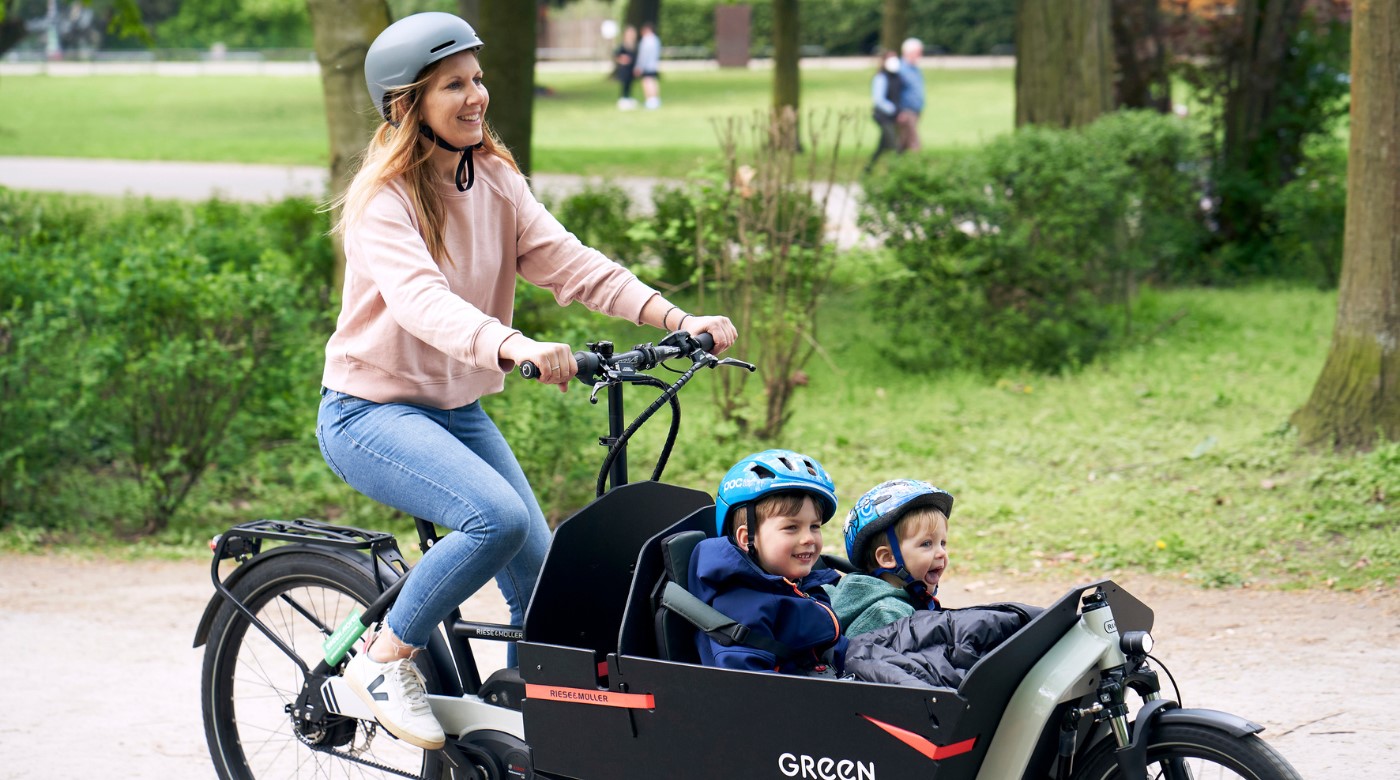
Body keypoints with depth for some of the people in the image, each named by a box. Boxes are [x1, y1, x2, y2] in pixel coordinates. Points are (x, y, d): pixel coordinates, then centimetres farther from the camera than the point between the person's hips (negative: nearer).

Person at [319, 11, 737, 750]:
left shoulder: (495, 180, 3)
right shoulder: (384, 197, -18)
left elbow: (568, 262, -7)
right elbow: (420, 299, -35)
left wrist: (679, 320, -21)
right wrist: (518, 348, -54)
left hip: (457, 409, 7)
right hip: (371, 412, -7)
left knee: (543, 579, -2)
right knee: (499, 518, -30)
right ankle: (386, 657, -11)